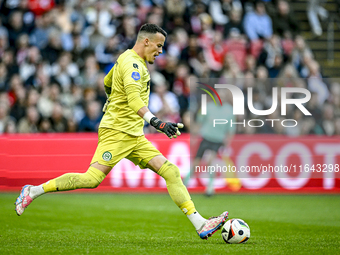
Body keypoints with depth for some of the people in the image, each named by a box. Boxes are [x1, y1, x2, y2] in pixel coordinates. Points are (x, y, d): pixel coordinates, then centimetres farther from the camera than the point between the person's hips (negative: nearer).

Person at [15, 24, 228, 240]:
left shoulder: (127, 59, 19)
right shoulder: (132, 63, -13)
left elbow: (107, 83, 36)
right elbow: (134, 101, -27)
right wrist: (159, 124, -36)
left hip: (134, 136, 10)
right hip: (116, 132, -10)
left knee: (171, 172, -1)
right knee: (92, 179, -17)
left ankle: (201, 225, -7)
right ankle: (34, 191, -4)